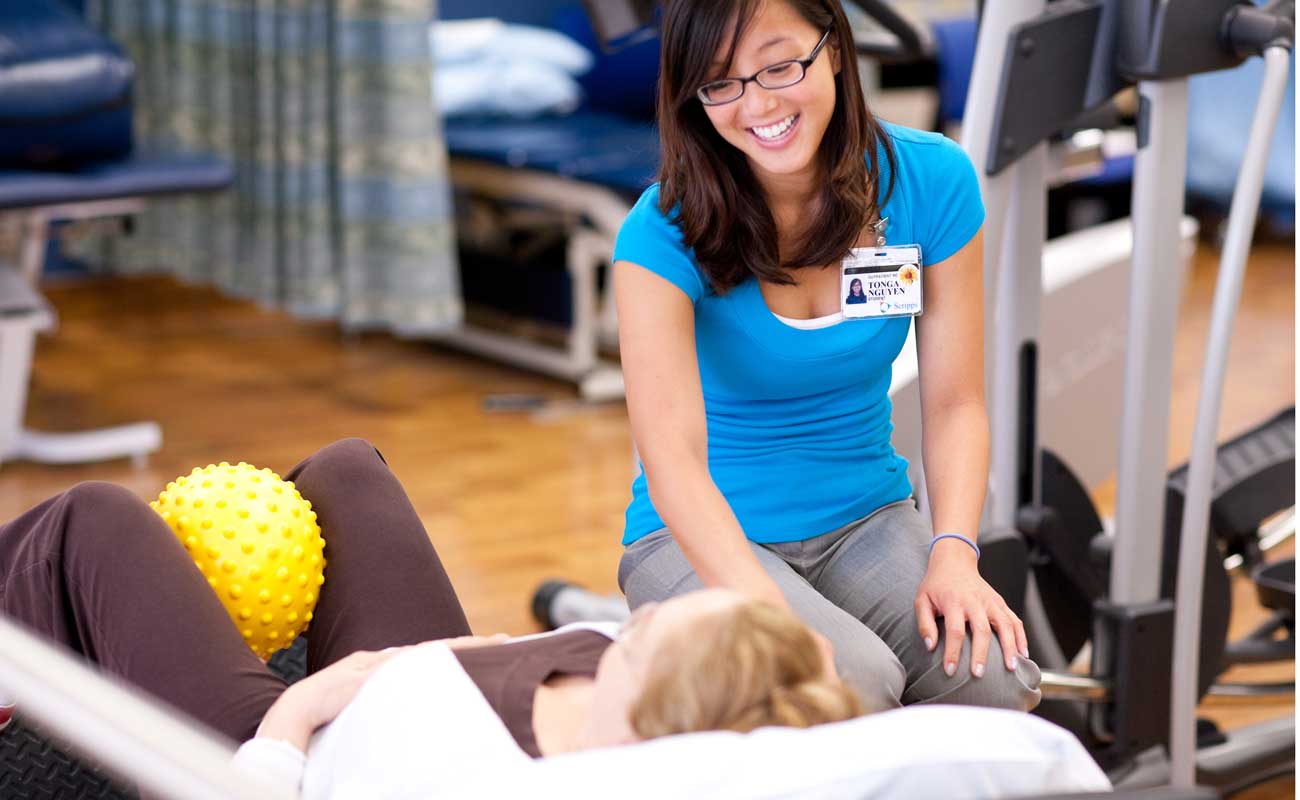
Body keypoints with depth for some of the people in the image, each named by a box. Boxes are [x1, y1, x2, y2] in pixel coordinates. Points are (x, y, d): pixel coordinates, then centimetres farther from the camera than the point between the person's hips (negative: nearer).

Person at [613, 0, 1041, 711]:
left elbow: (955, 404, -3)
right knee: (855, 682, -32)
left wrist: (954, 553, -21)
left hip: (867, 519, 3)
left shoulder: (930, 182, -7)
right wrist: (770, 615, -42)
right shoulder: (665, 233, -18)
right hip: (706, 539, -3)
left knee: (995, 679, -25)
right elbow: (672, 455, -27)